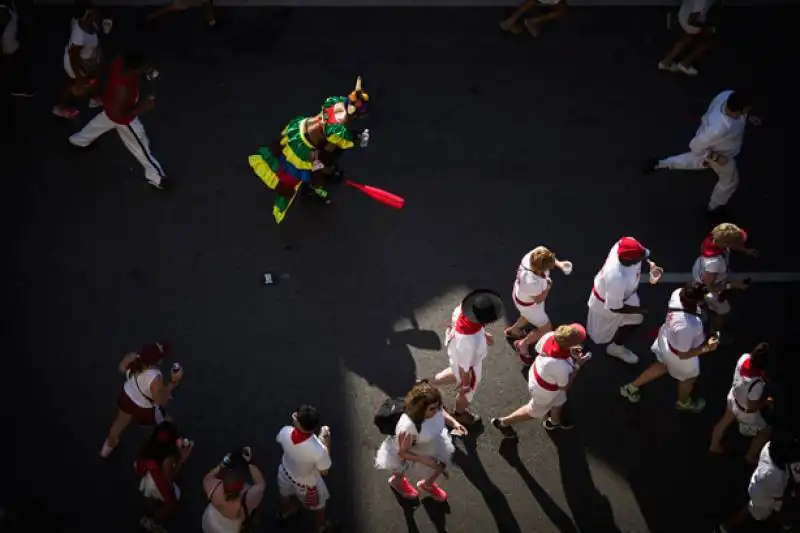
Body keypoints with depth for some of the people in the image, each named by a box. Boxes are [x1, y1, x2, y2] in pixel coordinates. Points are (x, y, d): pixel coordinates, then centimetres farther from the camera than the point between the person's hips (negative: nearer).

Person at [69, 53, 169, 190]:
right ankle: (156, 177, 36)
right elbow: (119, 114, -32)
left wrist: (145, 71, -15)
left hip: (110, 105, 8)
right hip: (122, 117, -8)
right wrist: (142, 108, -30)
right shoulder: (123, 89, -47)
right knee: (141, 145, 14)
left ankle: (78, 140, 67)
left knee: (100, 122, 40)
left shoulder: (119, 61, -28)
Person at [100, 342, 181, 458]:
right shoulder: (155, 379, -45)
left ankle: (109, 445, 65)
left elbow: (122, 368, -4)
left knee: (119, 423, 37)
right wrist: (174, 382, -29)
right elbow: (161, 402, -28)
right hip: (145, 410, -5)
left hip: (127, 398, 6)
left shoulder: (131, 358, -30)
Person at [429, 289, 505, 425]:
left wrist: (483, 333, 10)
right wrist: (466, 385, -9)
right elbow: (465, 368, -28)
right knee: (467, 394, 30)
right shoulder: (469, 344, -48)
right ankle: (460, 414, 61)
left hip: (456, 353, 5)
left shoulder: (462, 308, -32)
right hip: (469, 366, -5)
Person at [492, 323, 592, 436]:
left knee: (559, 401, 35)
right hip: (544, 391, -6)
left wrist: (568, 351, -10)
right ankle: (503, 422, 49)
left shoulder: (550, 335, -30)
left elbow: (538, 349, -5)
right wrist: (578, 365, -24)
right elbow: (565, 387, -22)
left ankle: (554, 422, 66)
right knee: (535, 412, 28)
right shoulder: (561, 367, -45)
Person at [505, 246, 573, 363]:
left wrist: (559, 264, -15)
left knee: (530, 316, 37)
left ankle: (513, 330, 64)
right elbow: (539, 300, -25)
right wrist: (548, 286, -14)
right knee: (546, 330, 15)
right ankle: (522, 345, 38)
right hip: (527, 303, -7)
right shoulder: (532, 282, -48)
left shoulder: (535, 254, -32)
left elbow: (545, 254, -5)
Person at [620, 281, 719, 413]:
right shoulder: (686, 327, -47)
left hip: (667, 338, 6)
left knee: (663, 365, 36)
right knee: (689, 377, 29)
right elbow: (683, 354, -29)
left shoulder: (678, 293, -30)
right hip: (678, 354, -6)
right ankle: (684, 402, 61)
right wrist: (707, 348, -26)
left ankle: (632, 386, 52)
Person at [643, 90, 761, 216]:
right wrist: (715, 158, -21)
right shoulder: (719, 130, -50)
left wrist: (748, 118, -3)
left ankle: (658, 164, 50)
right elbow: (696, 146, -34)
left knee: (695, 159, 38)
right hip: (721, 154, -6)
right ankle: (714, 207, 53)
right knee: (729, 181, 24)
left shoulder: (727, 95, -32)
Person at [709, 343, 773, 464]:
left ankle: (714, 446, 59)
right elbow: (751, 408, -28)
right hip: (745, 411, -6)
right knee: (765, 432, 23)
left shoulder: (745, 358, -27)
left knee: (725, 421, 33)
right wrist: (766, 402, -11)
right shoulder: (757, 383, -44)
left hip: (733, 397, 7)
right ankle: (751, 456, 48)